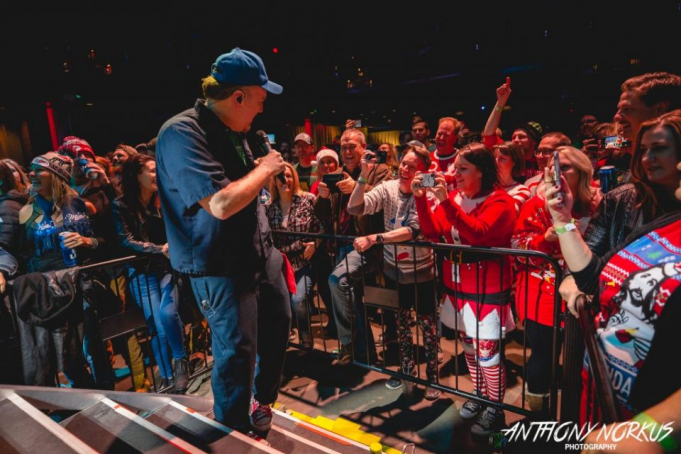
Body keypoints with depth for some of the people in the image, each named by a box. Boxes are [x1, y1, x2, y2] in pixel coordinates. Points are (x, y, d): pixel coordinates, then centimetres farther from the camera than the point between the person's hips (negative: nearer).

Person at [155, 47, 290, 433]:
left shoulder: (232, 130, 6)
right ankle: (234, 431, 31)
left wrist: (267, 171, 3)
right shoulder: (182, 133, -21)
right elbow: (221, 204, -32)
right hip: (221, 267, -9)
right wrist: (265, 169, -18)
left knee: (279, 323, 21)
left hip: (260, 252, 9)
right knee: (237, 352, 3)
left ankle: (264, 401, 46)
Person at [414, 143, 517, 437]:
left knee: (487, 350, 2)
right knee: (468, 344, 19)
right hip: (457, 287, 7)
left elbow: (477, 234, -30)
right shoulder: (455, 197, 6)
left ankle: (495, 409, 24)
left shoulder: (499, 201, -13)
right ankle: (480, 394, 40)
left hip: (488, 290, -6)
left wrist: (445, 201, -35)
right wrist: (421, 198, -13)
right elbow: (432, 232, -1)